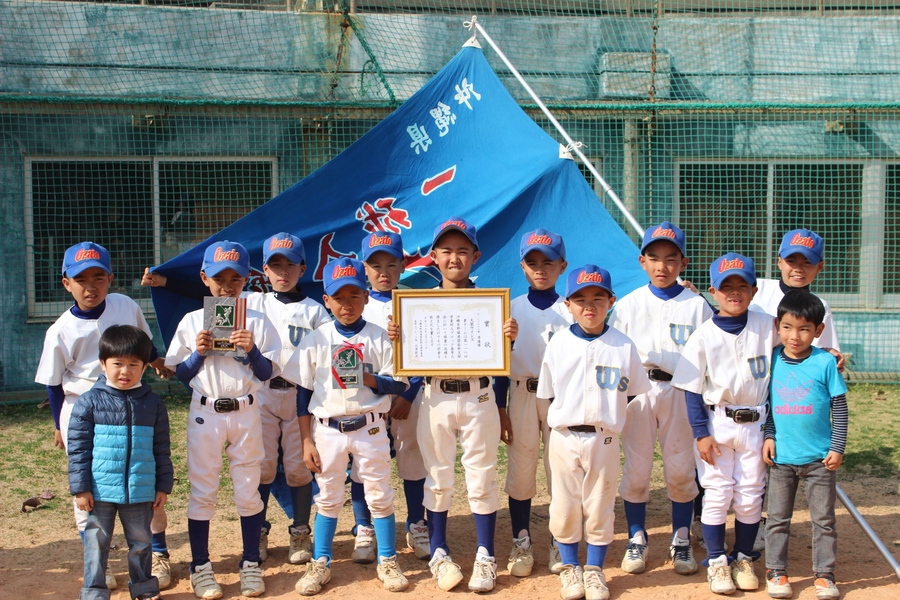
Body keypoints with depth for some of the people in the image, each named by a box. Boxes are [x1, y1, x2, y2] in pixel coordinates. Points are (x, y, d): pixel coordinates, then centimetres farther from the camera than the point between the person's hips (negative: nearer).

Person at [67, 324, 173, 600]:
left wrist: (164, 485, 6)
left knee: (141, 542, 14)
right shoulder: (90, 402, -4)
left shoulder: (153, 403, 3)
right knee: (96, 543, 7)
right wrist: (80, 487, -7)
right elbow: (78, 448, -4)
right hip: (100, 490, -2)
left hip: (141, 491, 2)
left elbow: (162, 450, 8)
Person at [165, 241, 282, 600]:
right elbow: (180, 374, 4)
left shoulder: (257, 322, 2)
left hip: (245, 413, 0)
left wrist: (252, 349, -16)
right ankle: (200, 567, 15)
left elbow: (268, 373, 0)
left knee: (248, 490, 7)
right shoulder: (192, 322, 2)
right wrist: (199, 352, -13)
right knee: (202, 491, 4)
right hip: (205, 414, 0)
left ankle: (251, 564, 19)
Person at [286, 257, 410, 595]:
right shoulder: (316, 340, 0)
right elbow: (304, 394, 2)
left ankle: (387, 562, 20)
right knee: (327, 499, 10)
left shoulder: (379, 338, 0)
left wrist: (366, 379, -20)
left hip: (370, 429, 0)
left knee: (380, 496, 6)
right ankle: (320, 564, 22)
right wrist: (307, 441, -3)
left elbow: (399, 384, -3)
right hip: (327, 430, 1)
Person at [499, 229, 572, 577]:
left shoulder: (571, 310, 3)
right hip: (522, 396, 1)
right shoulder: (512, 309, 4)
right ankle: (521, 544, 17)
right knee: (520, 472, 5)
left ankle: (560, 544, 19)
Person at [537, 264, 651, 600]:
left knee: (600, 507, 9)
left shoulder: (623, 346, -2)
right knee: (564, 506, 9)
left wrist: (607, 415, 0)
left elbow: (631, 392, 6)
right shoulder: (558, 344, 0)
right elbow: (548, 393, 9)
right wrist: (566, 416, 2)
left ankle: (595, 569, 25)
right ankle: (569, 568, 26)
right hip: (564, 438, 1)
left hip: (605, 440, 0)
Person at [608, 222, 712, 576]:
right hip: (638, 391, 1)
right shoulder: (628, 305, 6)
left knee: (681, 469, 2)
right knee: (636, 469, 3)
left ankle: (681, 540, 19)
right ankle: (637, 539, 18)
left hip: (681, 393, -1)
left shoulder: (697, 305, 4)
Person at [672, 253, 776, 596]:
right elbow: (693, 390, -5)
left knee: (751, 496, 8)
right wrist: (702, 433, -9)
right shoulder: (704, 336, -6)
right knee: (718, 493, 3)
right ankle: (717, 561, 17)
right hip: (717, 422, -2)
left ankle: (743, 558, 25)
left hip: (756, 423, 2)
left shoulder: (767, 327, -1)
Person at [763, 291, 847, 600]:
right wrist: (768, 436, -3)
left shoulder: (825, 362, -6)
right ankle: (775, 572, 21)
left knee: (823, 519, 8)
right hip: (781, 457, 1)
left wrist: (837, 448, -5)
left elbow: (839, 408, -2)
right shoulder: (772, 361, -1)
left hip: (819, 458, -1)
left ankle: (824, 574, 20)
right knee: (777, 518, 9)